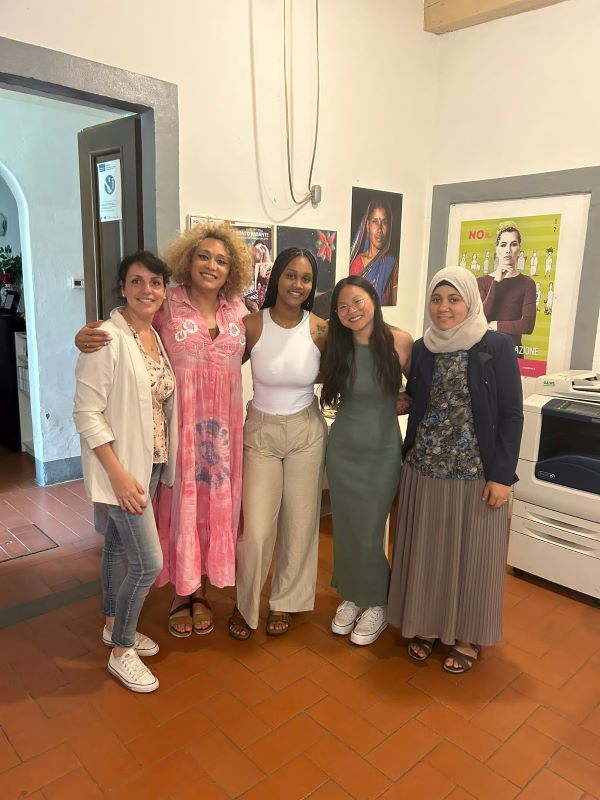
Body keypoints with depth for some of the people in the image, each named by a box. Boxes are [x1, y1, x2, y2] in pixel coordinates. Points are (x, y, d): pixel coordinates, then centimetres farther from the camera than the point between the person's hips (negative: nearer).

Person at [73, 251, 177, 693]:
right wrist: (119, 473, -23)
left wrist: (155, 464, 9)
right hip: (121, 467, -7)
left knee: (119, 547, 22)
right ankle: (121, 652, 18)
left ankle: (114, 626, 40)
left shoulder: (157, 336, 6)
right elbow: (86, 413, -20)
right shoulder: (107, 338, -19)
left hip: (151, 462, 7)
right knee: (148, 562, -4)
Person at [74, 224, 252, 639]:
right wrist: (87, 335, -23)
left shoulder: (237, 308, 6)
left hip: (223, 428, 4)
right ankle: (181, 593, 29)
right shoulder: (168, 305, -6)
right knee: (180, 505, 7)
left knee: (215, 504, 12)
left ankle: (202, 592, 32)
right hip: (179, 425, -3)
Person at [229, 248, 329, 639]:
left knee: (299, 522, 10)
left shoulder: (321, 330, -8)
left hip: (306, 432, 1)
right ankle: (246, 603, 28)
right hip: (261, 432, -1)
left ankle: (286, 600, 35)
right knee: (256, 529, -1)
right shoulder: (252, 325, -11)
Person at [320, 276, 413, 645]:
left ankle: (377, 604, 27)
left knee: (369, 532, 3)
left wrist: (388, 407, -5)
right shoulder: (338, 348, -3)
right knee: (345, 528, 13)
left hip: (383, 451, -3)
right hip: (343, 448, 3)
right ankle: (351, 595, 35)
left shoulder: (400, 341, -11)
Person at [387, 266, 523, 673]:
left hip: (476, 475, -3)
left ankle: (468, 636, 30)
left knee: (471, 555, 10)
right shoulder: (421, 349, 4)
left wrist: (502, 475, -11)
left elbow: (511, 415, -8)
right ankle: (426, 625, 33)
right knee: (426, 552, 13)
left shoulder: (497, 346, -8)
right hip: (424, 471, 4)